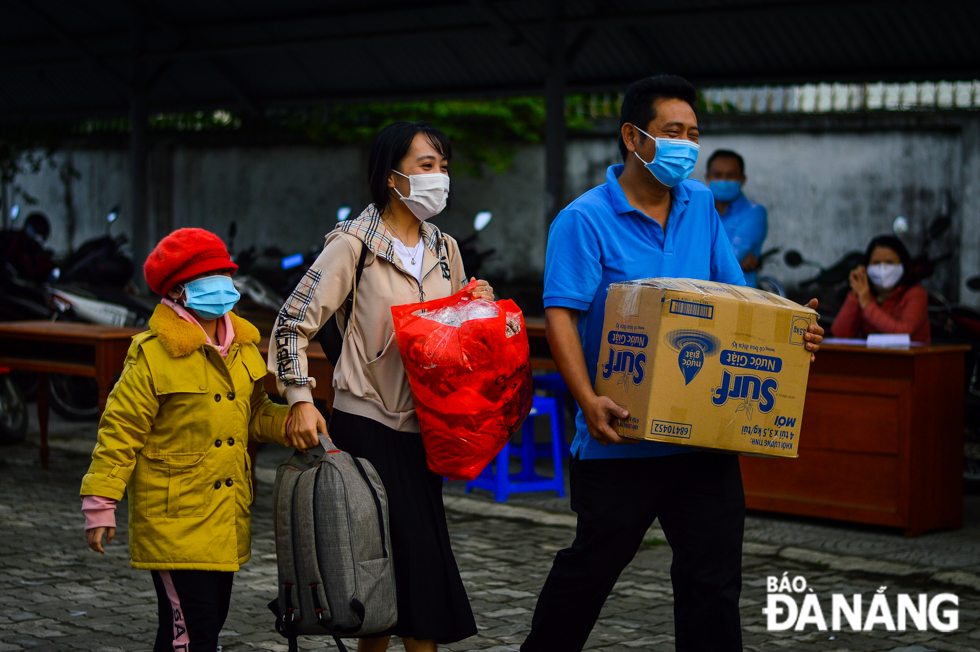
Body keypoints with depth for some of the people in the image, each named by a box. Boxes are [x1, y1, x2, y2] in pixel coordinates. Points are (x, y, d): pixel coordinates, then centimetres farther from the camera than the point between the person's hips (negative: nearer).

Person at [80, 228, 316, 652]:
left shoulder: (242, 348, 10)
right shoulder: (153, 355, -12)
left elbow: (254, 415, 18)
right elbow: (120, 429, -10)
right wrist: (100, 503, -11)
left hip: (226, 517, 7)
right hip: (173, 519, -7)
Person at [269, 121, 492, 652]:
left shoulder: (443, 249, 12)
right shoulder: (354, 244, -8)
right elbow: (293, 324, -11)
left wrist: (478, 305, 1)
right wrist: (301, 400, -22)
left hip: (421, 425, 7)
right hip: (367, 424, -7)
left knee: (408, 559, 7)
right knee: (410, 556, -8)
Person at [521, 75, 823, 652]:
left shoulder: (701, 205, 10)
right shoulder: (584, 219, -7)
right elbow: (560, 316, -14)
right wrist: (588, 400, -27)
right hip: (621, 435, -4)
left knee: (714, 571, 6)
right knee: (591, 566, 9)